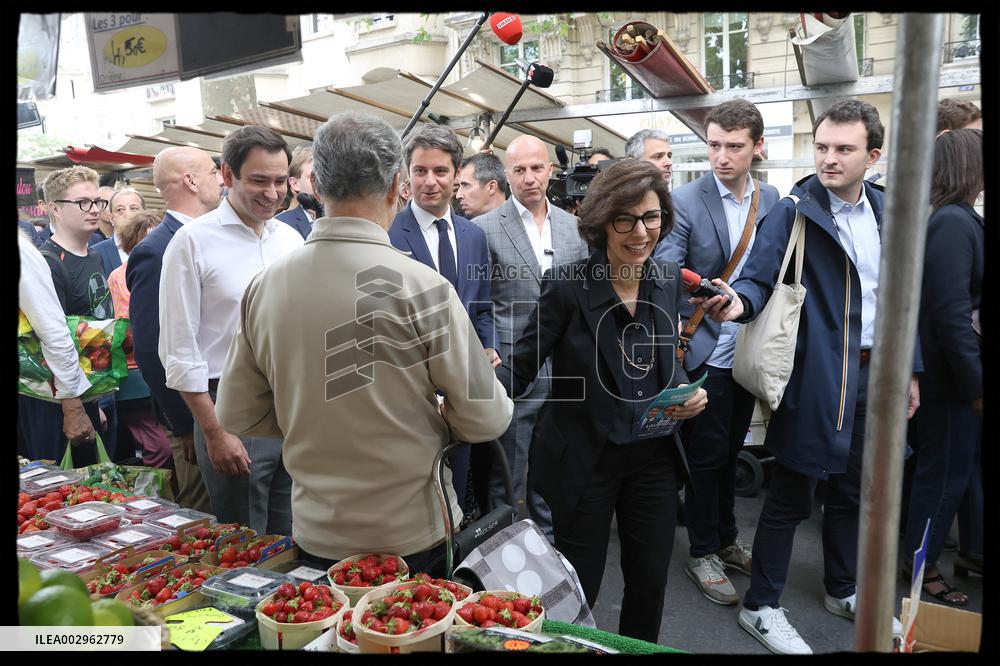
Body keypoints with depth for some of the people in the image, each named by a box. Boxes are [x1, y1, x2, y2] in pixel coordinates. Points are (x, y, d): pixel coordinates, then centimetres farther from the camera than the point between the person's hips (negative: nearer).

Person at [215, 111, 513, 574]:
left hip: (315, 536, 4)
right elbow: (485, 421, -15)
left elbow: (236, 418, 4)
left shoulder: (264, 286, -6)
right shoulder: (420, 284, -20)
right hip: (412, 540, -4)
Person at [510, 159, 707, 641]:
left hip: (654, 457, 5)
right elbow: (522, 364, -15)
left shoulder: (669, 279, -1)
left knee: (650, 583, 19)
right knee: (577, 591, 11)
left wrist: (687, 392, -8)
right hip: (585, 460, -4)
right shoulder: (567, 284, -16)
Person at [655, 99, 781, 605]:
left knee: (730, 450, 19)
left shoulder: (771, 199, 4)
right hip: (705, 351, -5)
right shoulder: (685, 201, -11)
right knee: (707, 454, 7)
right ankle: (703, 552, 25)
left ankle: (726, 539, 37)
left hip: (750, 350, 5)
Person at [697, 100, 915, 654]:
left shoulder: (885, 211, 9)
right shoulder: (794, 211, -9)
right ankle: (761, 607, 20)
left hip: (873, 374, 6)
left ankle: (843, 591, 41)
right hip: (815, 375, -6)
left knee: (850, 489, 20)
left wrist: (909, 368, 12)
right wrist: (739, 301, -39)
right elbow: (759, 278, -16)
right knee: (791, 493, 3)